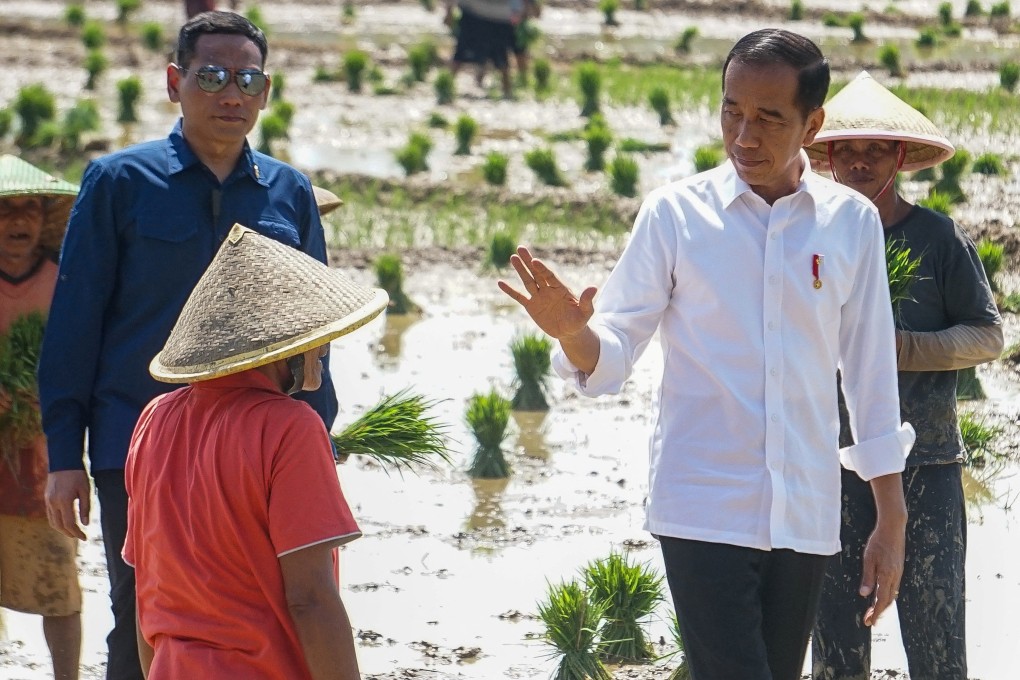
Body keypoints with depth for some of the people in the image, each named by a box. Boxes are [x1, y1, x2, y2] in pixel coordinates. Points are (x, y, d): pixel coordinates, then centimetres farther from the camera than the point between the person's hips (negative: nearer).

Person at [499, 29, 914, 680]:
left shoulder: (851, 223, 5)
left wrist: (891, 524, 11)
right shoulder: (676, 213, -1)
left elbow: (872, 375, 11)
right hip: (704, 512, -3)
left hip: (806, 520, 3)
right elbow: (612, 357, -1)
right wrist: (572, 332, -24)